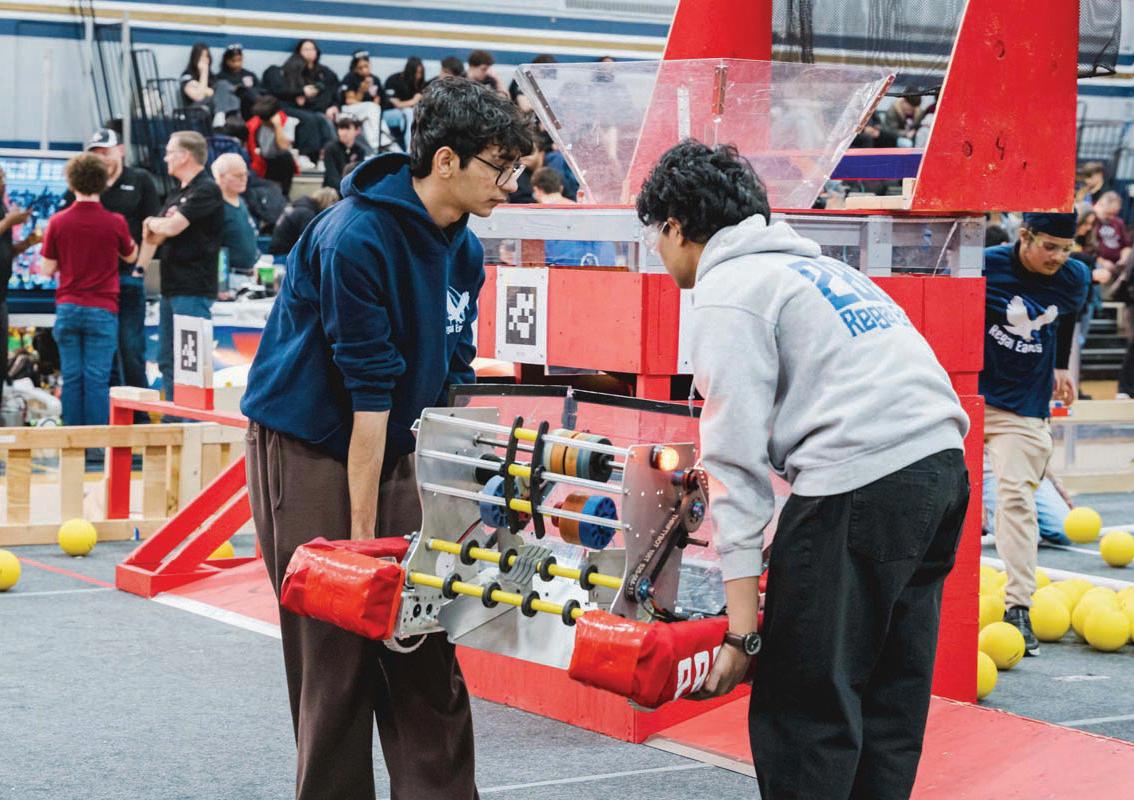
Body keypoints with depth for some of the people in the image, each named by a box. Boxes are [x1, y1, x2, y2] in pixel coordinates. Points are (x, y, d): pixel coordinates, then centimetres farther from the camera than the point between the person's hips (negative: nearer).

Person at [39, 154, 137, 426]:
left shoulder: (57, 222, -2)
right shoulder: (115, 222, -6)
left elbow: (47, 269, 4)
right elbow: (130, 257, 12)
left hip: (67, 308, 2)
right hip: (102, 311, -2)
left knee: (71, 378, 7)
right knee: (97, 380, -1)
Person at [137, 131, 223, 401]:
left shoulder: (206, 191, -10)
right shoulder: (177, 193, 20)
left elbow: (172, 227, -17)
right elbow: (153, 235, 19)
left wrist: (153, 222, 3)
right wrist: (139, 268, 7)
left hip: (193, 290, -10)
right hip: (171, 287, 10)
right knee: (168, 361, 13)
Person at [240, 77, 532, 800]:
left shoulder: (464, 251, 4)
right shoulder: (356, 238, -22)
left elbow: (453, 384, 7)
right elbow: (368, 392, -23)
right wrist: (362, 536, -21)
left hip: (389, 451, 7)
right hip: (307, 451, -7)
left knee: (425, 645, 4)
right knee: (336, 652, -4)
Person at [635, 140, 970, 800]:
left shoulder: (727, 293, 0)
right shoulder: (814, 264, 26)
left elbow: (738, 456, -8)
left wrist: (742, 627, -10)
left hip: (861, 480, -9)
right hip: (942, 465, 9)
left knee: (803, 712, -2)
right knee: (891, 702, 15)